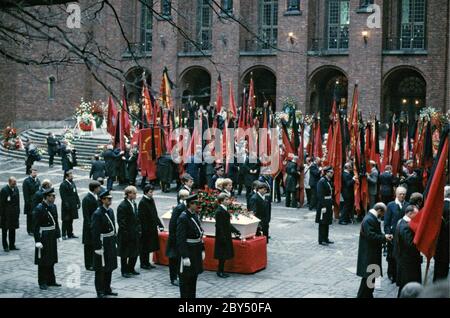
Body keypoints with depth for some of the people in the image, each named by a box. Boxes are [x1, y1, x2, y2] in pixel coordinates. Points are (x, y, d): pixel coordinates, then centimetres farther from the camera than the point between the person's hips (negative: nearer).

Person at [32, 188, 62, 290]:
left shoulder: (53, 206, 7)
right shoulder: (39, 209, -16)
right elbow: (35, 226, -17)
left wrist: (58, 235, 12)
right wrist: (37, 241, -19)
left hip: (52, 238, 7)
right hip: (43, 238, -7)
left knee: (51, 260, 15)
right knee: (43, 260, 3)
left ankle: (51, 280, 25)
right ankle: (42, 282, 13)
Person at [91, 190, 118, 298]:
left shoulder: (110, 211, 8)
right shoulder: (97, 214, -17)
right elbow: (95, 232, -19)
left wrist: (115, 242, 15)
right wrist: (97, 247, -20)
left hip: (111, 244, 8)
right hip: (102, 244, -8)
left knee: (109, 268, 16)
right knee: (101, 269, 2)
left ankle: (107, 289, 27)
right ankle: (100, 292, 11)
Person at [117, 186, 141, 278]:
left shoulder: (134, 203, 10)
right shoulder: (122, 206, -17)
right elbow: (121, 221, -18)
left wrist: (139, 229, 12)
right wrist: (125, 232, -19)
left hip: (135, 233, 8)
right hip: (126, 234, -8)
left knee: (135, 253, 14)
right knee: (125, 254, 4)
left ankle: (131, 269, 28)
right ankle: (124, 271, 15)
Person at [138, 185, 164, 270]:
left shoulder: (151, 200, 10)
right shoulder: (142, 202, -17)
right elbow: (142, 217, -18)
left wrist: (159, 224, 13)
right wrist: (145, 229, -20)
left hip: (152, 228, 8)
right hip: (145, 229, -8)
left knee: (149, 246, 15)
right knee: (144, 246, 2)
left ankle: (147, 262, 24)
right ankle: (143, 263, 11)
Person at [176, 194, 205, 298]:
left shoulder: (195, 216, 8)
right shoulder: (183, 218, -18)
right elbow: (180, 239, -20)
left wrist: (202, 250, 15)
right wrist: (185, 257, -22)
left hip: (196, 252, 8)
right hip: (187, 251, -8)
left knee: (194, 277, 16)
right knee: (185, 278, 2)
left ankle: (192, 296, 27)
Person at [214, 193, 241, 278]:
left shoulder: (225, 209, 11)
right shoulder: (219, 211, -18)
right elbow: (219, 226, -20)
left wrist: (236, 231, 22)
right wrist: (223, 237, -22)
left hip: (226, 236, 9)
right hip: (222, 236, -9)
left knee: (225, 255, 12)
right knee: (222, 255, -3)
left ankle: (221, 271, 19)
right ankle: (220, 272, 6)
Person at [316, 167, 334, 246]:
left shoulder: (329, 181, 12)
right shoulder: (321, 181, -16)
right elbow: (320, 195, -20)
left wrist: (332, 205, 14)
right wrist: (323, 206, -22)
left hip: (329, 204, 9)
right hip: (323, 204, -9)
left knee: (327, 222, 14)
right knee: (322, 223, -1)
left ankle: (326, 239, 22)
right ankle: (321, 240, 5)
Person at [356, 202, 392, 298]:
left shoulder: (372, 218, 12)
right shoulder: (369, 220, -21)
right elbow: (370, 236, -26)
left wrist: (384, 236, 2)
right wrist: (384, 237, -17)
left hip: (372, 253, 11)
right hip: (368, 254, -11)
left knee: (370, 276, 17)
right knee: (368, 276, -4)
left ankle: (368, 295, 26)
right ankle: (362, 295, 4)